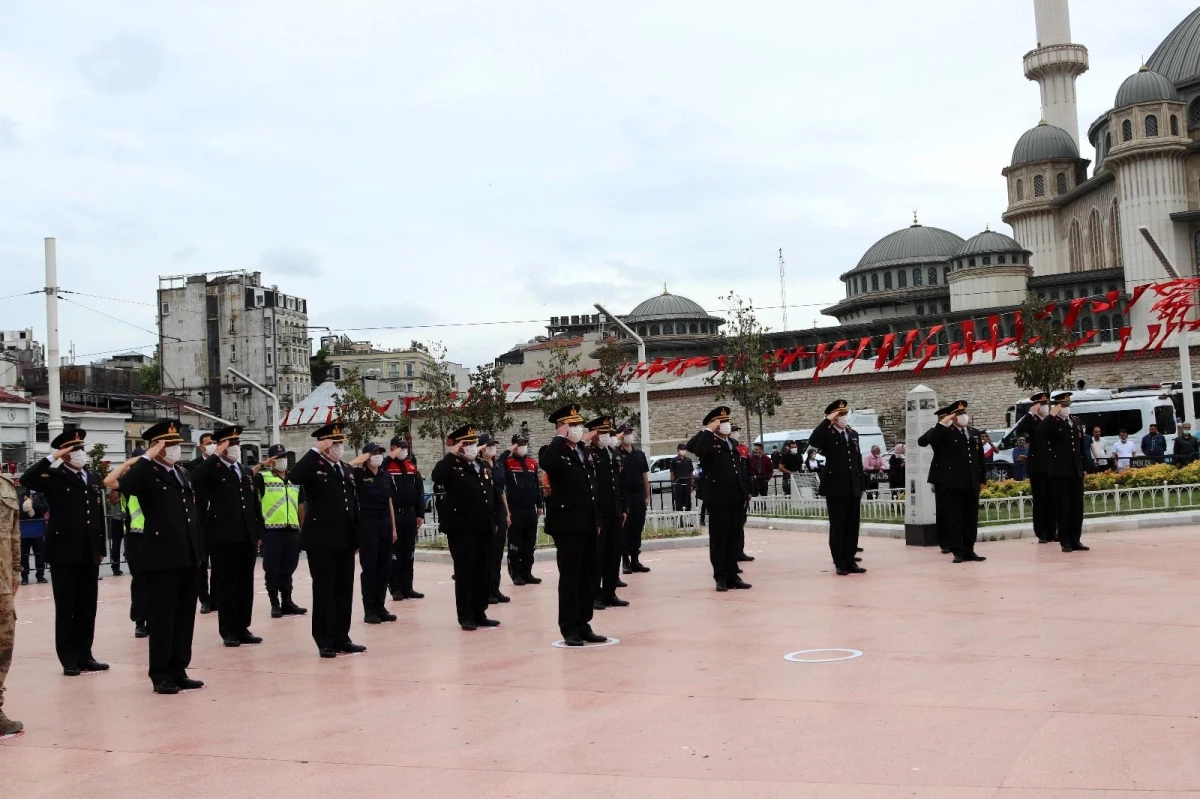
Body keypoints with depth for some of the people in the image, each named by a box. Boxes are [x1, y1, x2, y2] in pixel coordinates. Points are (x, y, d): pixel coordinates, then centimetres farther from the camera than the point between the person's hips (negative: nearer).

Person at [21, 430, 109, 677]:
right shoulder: (54, 478, -3)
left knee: (87, 608, 10)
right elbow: (26, 480, -23)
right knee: (66, 608, 1)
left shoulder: (92, 478, 13)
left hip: (89, 554, 5)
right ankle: (69, 659, 7)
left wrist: (101, 549, 13)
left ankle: (84, 655, 18)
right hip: (64, 553, -5)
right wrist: (52, 458, -21)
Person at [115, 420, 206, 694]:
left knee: (185, 618, 10)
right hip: (161, 558, -7)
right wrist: (146, 458, -21)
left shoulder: (183, 474, 16)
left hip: (188, 558, 7)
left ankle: (179, 671, 18)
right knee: (162, 618, -1)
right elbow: (123, 486, -29)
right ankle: (161, 675, 7)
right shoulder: (147, 473, -6)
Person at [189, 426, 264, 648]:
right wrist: (216, 455, -19)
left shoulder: (246, 471, 17)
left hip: (247, 537, 6)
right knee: (227, 585, 0)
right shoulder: (213, 470, -1)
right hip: (224, 537, -5)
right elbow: (195, 478, -25)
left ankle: (243, 628, 15)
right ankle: (229, 631, 5)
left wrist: (259, 533, 11)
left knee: (246, 584, 8)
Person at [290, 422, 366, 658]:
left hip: (345, 541, 7)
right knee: (324, 591, -1)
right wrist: (316, 451, -23)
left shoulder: (346, 470, 16)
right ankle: (325, 642, 4)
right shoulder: (313, 466, -5)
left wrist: (356, 536, 13)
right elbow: (295, 477, -28)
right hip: (321, 540, -7)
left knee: (344, 591, 10)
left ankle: (341, 638, 18)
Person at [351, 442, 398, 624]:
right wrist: (359, 460, -14)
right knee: (369, 567, -2)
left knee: (384, 566, 7)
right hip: (367, 522, -5)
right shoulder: (359, 474, -4)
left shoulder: (386, 476, 11)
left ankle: (380, 607, 16)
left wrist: (393, 528, 13)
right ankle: (369, 610, 4)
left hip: (385, 522, 5)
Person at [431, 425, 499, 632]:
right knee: (464, 573, 0)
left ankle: (479, 613, 17)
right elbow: (436, 476, -28)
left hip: (484, 529, 6)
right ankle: (466, 616, 6)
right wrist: (451, 454, -22)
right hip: (462, 529, -6)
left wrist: (495, 521, 14)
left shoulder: (484, 468, 15)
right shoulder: (453, 468, -5)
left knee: (484, 573, 9)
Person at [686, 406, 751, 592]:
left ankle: (732, 575, 15)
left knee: (733, 539, 10)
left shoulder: (733, 443, 19)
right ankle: (721, 577, 4)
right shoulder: (708, 443, -4)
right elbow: (692, 448, -28)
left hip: (735, 498, 7)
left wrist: (744, 494, 17)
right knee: (718, 539, -1)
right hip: (718, 499, -7)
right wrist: (708, 430, -19)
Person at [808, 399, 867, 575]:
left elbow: (858, 461, 16)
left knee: (852, 527, 8)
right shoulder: (827, 434, -4)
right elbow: (813, 441, -27)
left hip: (853, 488, 5)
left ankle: (850, 561, 15)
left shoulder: (853, 434, 14)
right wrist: (827, 420, -23)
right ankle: (840, 563, 6)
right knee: (837, 527, 0)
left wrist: (862, 487, 12)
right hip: (836, 488, -5)